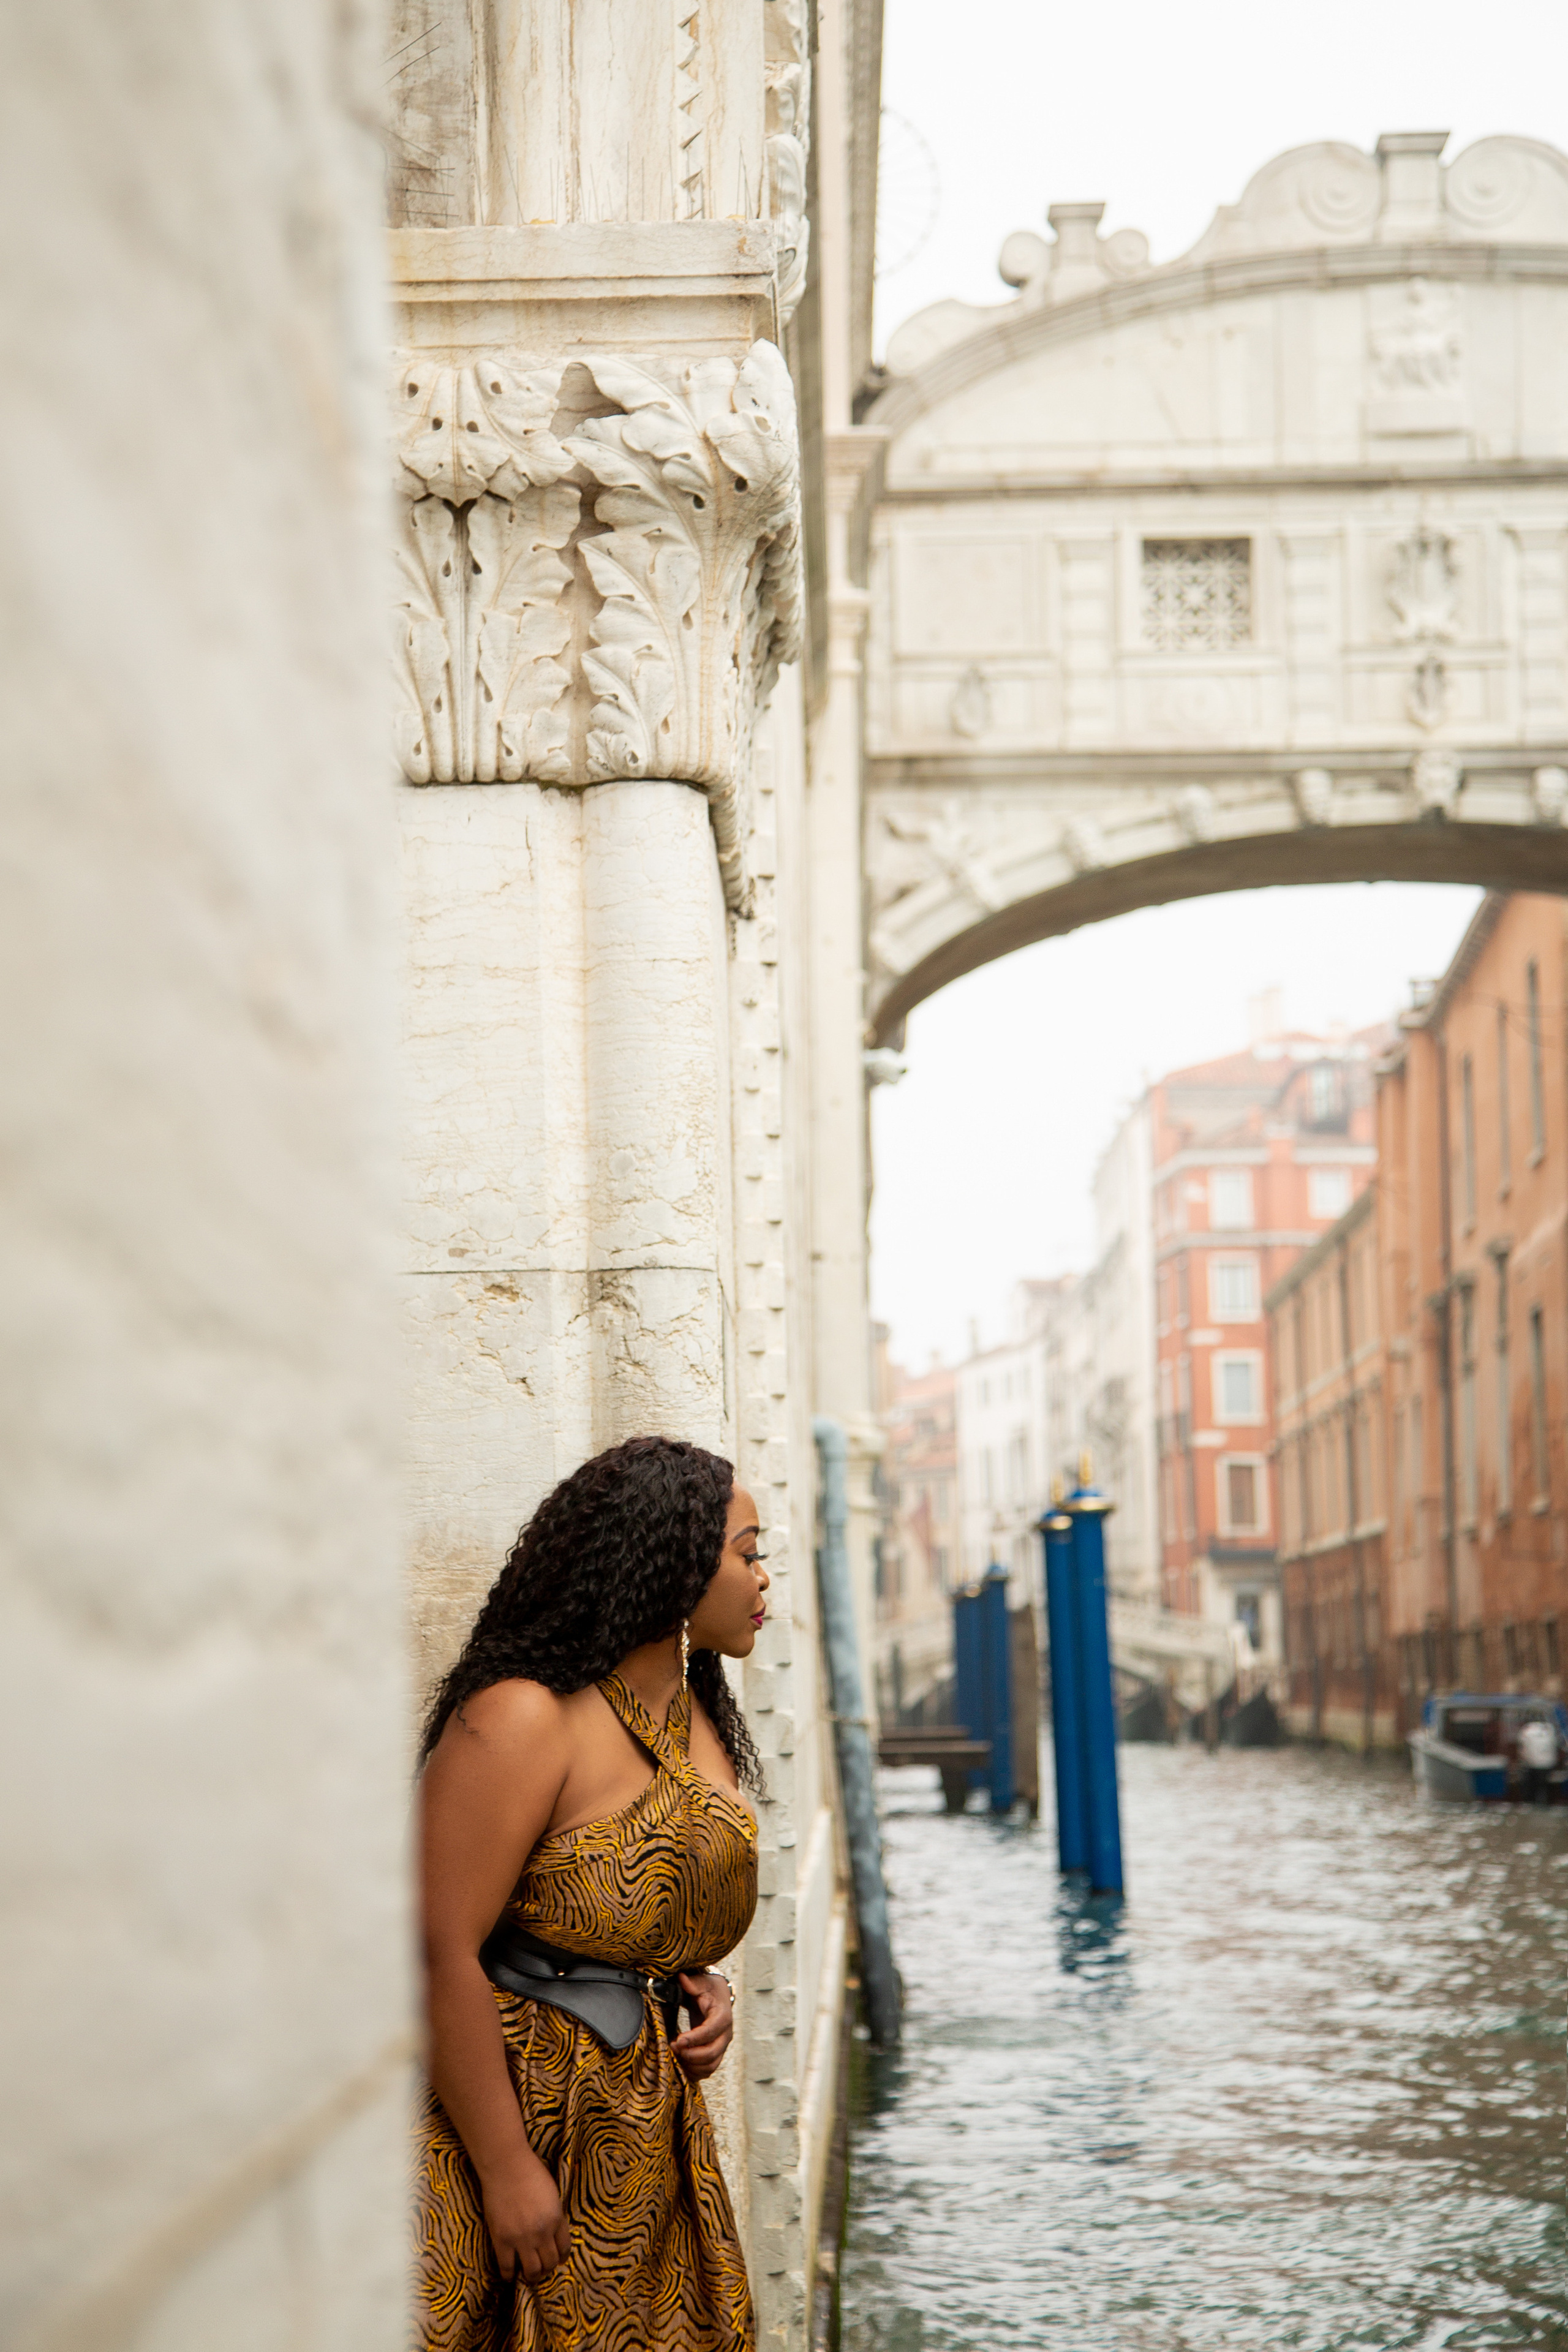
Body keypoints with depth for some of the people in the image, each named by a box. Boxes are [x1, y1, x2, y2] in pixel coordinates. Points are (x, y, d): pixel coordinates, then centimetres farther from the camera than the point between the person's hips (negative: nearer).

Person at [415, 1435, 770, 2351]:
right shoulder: (521, 1719, -17)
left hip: (646, 2132, 8)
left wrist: (704, 1985, 3)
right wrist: (506, 2168, -21)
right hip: (522, 2109, -8)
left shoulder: (699, 1720, 11)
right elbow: (443, 1950, -21)